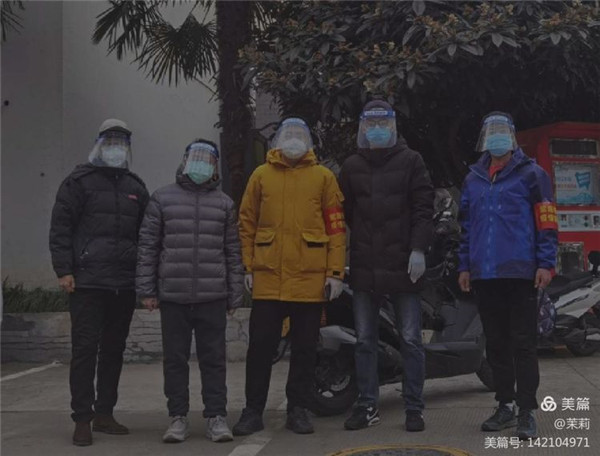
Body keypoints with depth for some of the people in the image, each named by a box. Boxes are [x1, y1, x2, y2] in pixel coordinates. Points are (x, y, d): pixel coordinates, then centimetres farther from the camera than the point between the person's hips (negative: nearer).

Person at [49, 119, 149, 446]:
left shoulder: (136, 188, 17)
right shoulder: (79, 182, 3)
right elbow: (60, 228, -2)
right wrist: (63, 270, -11)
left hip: (125, 285, 5)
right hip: (87, 283, -5)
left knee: (114, 350, 9)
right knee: (85, 349, -4)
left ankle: (104, 414, 19)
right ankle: (82, 420, 3)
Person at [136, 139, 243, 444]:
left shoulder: (224, 204, 11)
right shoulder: (162, 199, 6)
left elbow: (233, 252, 10)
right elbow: (147, 247, 4)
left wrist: (235, 296, 5)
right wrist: (146, 290, -1)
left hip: (213, 297, 1)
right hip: (172, 296, 0)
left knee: (213, 358, 4)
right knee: (175, 358, 6)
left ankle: (216, 416, 13)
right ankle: (178, 417, 16)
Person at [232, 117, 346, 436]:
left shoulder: (323, 176, 6)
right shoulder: (261, 175, 8)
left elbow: (336, 227, 3)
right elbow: (246, 224, 8)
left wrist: (335, 272, -3)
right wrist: (248, 267, 2)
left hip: (310, 278, 0)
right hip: (268, 277, 0)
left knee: (305, 348, 8)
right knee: (261, 345, 4)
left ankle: (298, 410, 21)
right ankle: (253, 411, 16)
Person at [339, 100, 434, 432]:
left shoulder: (410, 161, 5)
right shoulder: (351, 166, 14)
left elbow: (423, 208, -1)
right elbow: (343, 213, 14)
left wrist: (418, 249, -11)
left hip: (401, 265, -3)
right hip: (364, 267, 3)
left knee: (411, 340, 1)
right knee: (364, 341, 8)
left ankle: (414, 408, 11)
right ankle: (367, 406, 17)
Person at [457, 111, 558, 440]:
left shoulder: (530, 175, 1)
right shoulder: (473, 180, 16)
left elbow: (546, 222, -4)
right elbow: (466, 227, 19)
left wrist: (546, 264, -11)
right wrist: (465, 266, 14)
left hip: (520, 274, -5)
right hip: (484, 275, 5)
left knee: (523, 342, -3)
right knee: (496, 343, 10)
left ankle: (527, 412, 2)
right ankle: (505, 406, 21)